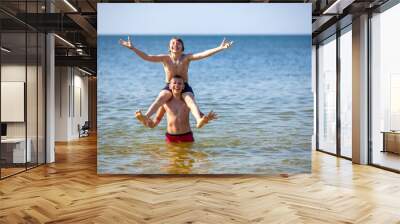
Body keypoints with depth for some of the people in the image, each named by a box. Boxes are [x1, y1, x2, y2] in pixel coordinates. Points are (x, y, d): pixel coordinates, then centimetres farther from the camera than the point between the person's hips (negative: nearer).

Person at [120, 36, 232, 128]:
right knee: (160, 98, -29)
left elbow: (203, 54, -17)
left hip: (185, 87, 0)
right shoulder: (165, 58, -3)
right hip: (169, 87, 1)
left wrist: (220, 48, -28)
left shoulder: (186, 57, -5)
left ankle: (199, 120, -53)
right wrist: (132, 48, -23)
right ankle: (145, 117, -46)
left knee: (190, 100, -30)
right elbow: (147, 57, -12)